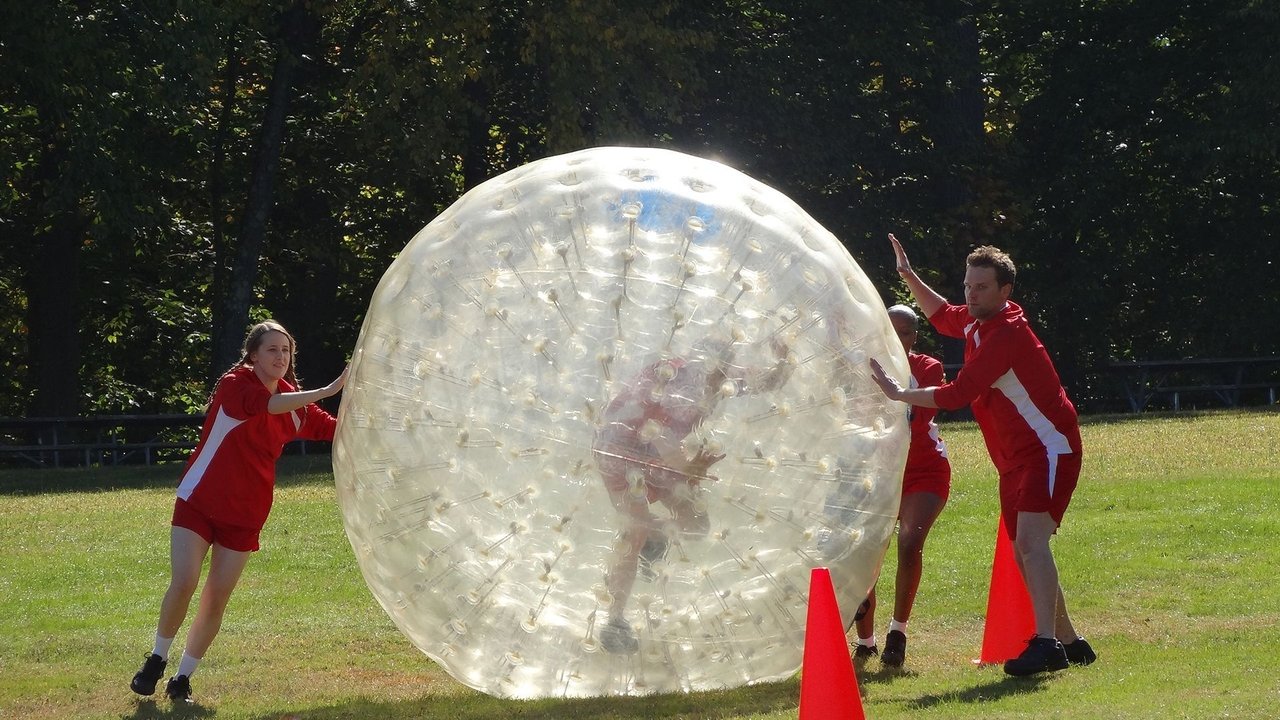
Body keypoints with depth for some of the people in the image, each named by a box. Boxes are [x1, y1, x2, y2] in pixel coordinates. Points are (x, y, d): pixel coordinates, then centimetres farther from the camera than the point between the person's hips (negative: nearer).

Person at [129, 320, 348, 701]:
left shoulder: (294, 401, 5)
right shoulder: (235, 385, -14)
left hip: (244, 514, 5)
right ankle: (156, 660, 7)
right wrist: (326, 392, -40)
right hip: (199, 501, -5)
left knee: (217, 599, 2)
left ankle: (183, 678, 13)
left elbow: (333, 428, 11)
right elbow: (267, 405, -34)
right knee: (183, 583, -15)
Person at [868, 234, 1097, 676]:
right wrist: (910, 278, 22)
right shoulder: (978, 321, 8)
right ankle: (1070, 643, 24)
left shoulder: (1006, 335, -22)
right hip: (1017, 458, 10)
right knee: (1023, 553, 12)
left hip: (1049, 450, -10)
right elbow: (944, 317, 33)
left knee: (1030, 540, -25)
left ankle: (1047, 643, -36)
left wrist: (900, 394, -16)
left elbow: (957, 394, -25)